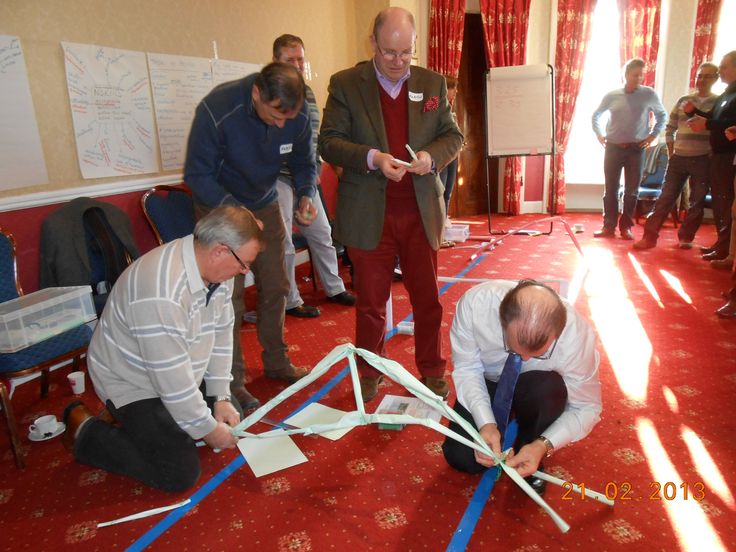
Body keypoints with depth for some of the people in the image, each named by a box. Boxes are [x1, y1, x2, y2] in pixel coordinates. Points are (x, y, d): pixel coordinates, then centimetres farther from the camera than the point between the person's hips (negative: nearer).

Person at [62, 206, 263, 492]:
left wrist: (221, 397, -3)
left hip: (176, 374, 9)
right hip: (131, 382, -8)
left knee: (230, 420, 13)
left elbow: (221, 333, -2)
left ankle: (132, 420, 22)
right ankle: (85, 431, 8)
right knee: (180, 474, -10)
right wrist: (206, 429, -18)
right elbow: (171, 378, -31)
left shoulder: (214, 266, -10)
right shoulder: (162, 292, -37)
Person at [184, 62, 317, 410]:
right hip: (220, 208, -4)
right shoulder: (217, 110, -28)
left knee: (275, 288, 7)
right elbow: (197, 175, -21)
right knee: (229, 298, -7)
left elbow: (304, 164, 0)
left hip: (265, 205, 4)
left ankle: (276, 363, 25)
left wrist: (306, 196, -20)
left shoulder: (298, 115, -16)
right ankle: (232, 381, 7)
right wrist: (234, 211, -34)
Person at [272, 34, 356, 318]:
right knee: (283, 242, 0)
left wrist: (314, 169, 13)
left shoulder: (307, 92, 12)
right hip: (278, 177, -7)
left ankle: (334, 288, 29)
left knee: (321, 233, 13)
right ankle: (290, 301, 13)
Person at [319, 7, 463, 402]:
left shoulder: (432, 83, 7)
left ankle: (432, 371, 29)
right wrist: (372, 158, -22)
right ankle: (369, 375, 28)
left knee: (427, 298, 11)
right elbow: (328, 142, -5)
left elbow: (453, 136, 9)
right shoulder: (345, 84, 0)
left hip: (421, 212, 2)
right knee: (371, 301, 9)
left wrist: (432, 156, -13)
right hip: (369, 215, -2)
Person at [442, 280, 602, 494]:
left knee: (550, 389, -35)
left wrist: (543, 445, -35)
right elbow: (467, 368, -22)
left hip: (537, 390, 0)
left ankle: (530, 460, -4)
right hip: (486, 383, 1)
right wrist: (486, 423, -36)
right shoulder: (475, 303, -36)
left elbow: (586, 407, -20)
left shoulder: (577, 334, -34)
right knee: (461, 458, -15)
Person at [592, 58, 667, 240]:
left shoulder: (649, 94, 0)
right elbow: (596, 115, 17)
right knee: (610, 189, 2)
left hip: (636, 149, 0)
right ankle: (609, 226, 9)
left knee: (632, 190, 2)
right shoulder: (612, 95, 2)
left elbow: (662, 115, 13)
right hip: (613, 148, 1)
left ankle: (626, 227, 11)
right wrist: (599, 134, 7)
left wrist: (653, 135, 4)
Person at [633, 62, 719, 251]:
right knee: (666, 197, 0)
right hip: (678, 158, 2)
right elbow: (670, 128, 13)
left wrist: (713, 153, -8)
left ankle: (686, 237, 15)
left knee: (697, 202, 4)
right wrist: (671, 152, 5)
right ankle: (650, 236, 0)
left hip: (703, 160, -1)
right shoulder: (683, 100, 9)